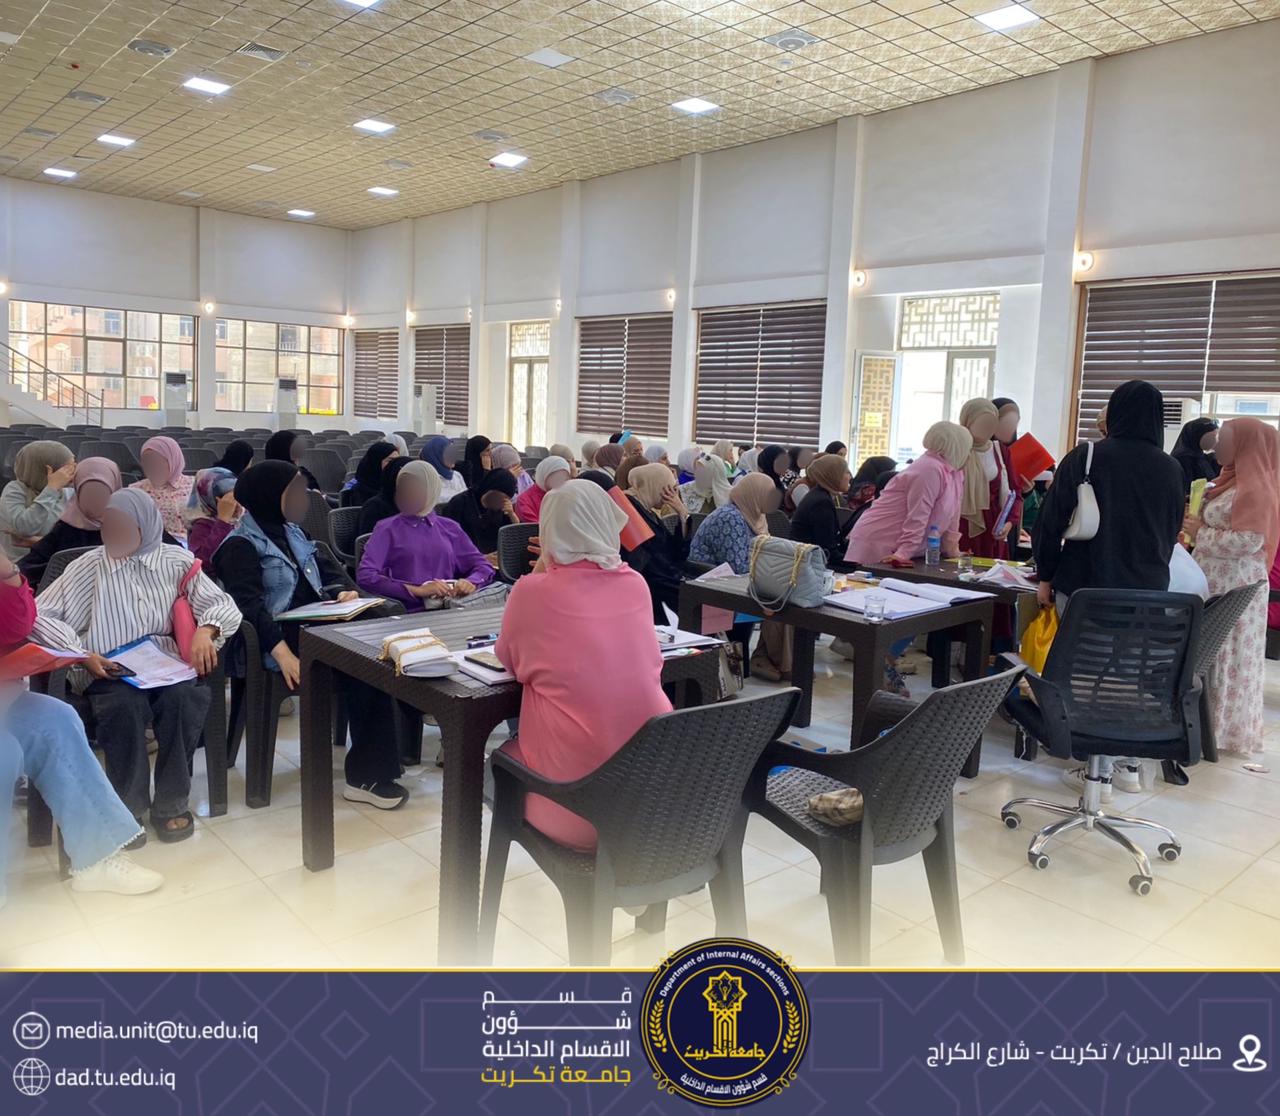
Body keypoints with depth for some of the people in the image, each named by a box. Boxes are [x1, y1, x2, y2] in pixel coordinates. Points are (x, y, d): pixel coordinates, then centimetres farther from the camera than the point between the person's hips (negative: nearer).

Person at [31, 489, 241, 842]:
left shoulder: (176, 560, 8)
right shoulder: (88, 567, 6)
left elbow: (224, 604, 5)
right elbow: (38, 615, 1)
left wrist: (205, 630, -18)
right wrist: (82, 655, -13)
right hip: (109, 672, -1)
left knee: (181, 698, -32)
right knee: (125, 705, -33)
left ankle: (171, 803, -14)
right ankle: (127, 807, -12)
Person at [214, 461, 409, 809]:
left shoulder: (293, 531, 21)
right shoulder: (240, 546, -4)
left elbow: (328, 569, 21)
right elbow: (249, 606, -16)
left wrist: (343, 591, -3)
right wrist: (282, 652, -29)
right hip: (283, 639, -7)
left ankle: (370, 767, -21)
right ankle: (366, 774, -14)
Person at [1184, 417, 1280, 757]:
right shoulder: (1235, 481, 13)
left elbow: (1249, 540, -24)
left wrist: (1201, 533, -14)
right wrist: (1197, 527, 8)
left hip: (1234, 589, -9)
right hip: (1217, 584, 9)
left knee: (1226, 656, -1)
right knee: (1211, 654, 11)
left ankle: (1226, 729, 9)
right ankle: (1211, 720, 19)